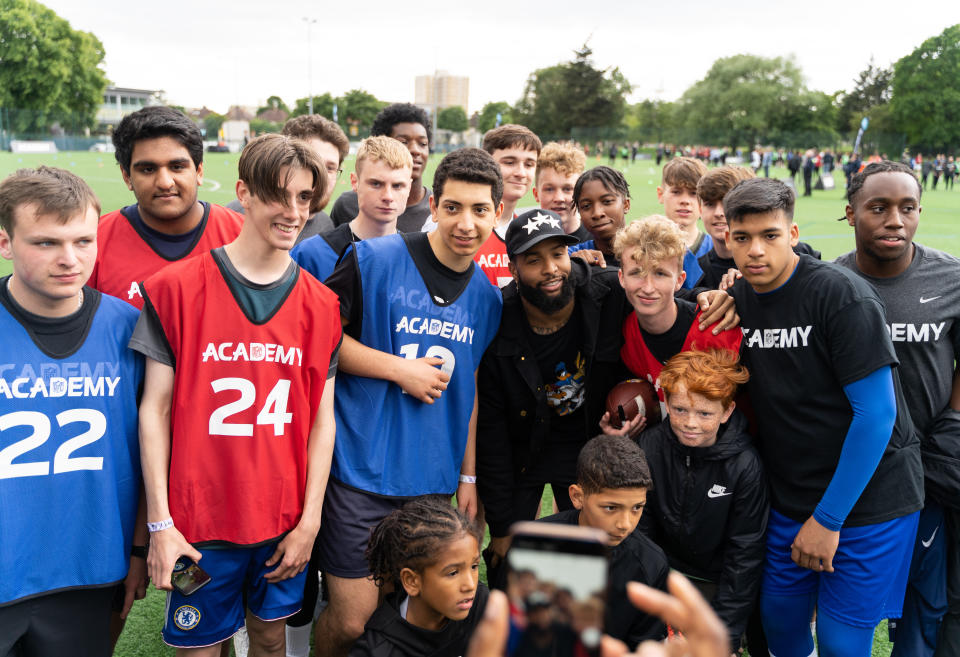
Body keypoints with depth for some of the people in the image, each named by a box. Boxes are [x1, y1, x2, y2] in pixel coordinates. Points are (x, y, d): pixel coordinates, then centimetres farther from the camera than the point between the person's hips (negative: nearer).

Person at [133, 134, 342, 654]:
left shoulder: (321, 305, 1)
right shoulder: (176, 289, -7)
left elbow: (322, 420, 2)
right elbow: (154, 409, -5)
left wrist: (310, 520, -1)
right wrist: (160, 524, -8)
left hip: (285, 524, 3)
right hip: (199, 523, -2)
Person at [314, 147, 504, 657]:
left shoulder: (487, 296, 7)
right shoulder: (373, 260, -9)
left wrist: (468, 475, 14)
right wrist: (402, 369, -13)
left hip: (435, 480, 5)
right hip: (363, 470, -4)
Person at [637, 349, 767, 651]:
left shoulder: (745, 464, -19)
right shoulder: (650, 446, -14)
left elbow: (745, 551, -13)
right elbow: (641, 527, -6)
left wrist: (726, 633, -14)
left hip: (718, 580, -2)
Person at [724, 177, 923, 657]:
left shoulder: (842, 294, -18)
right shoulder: (735, 301, 0)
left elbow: (876, 412, -19)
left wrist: (828, 517, -16)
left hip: (868, 494, -5)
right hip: (790, 498, 5)